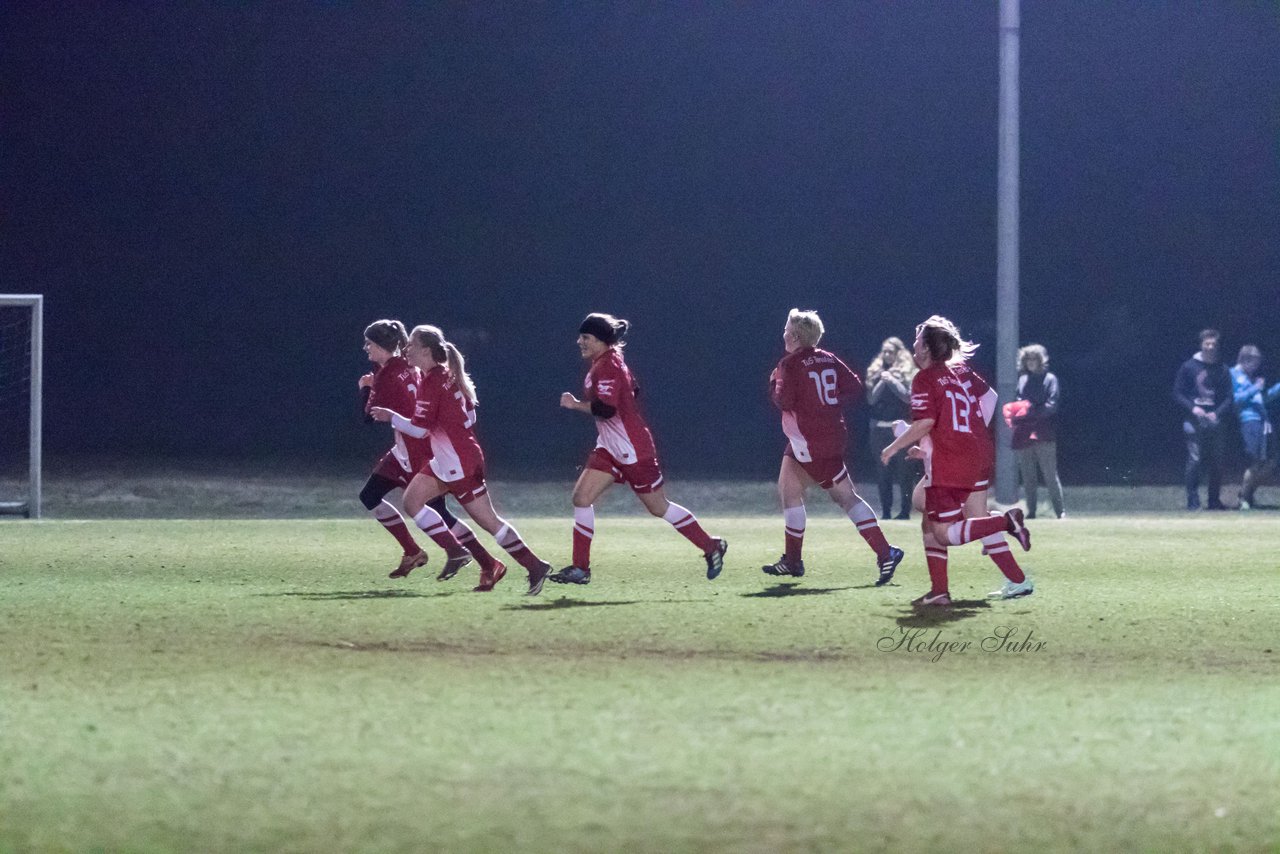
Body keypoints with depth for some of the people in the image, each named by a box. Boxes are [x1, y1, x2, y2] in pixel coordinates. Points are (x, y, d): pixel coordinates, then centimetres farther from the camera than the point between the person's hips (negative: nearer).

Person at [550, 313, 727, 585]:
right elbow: (633, 391, 21)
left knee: (658, 507, 3)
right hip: (611, 449, 10)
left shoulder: (607, 367, -20)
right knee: (581, 496, -1)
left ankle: (712, 547, 18)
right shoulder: (601, 363, 9)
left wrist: (575, 404, -20)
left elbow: (606, 408, -30)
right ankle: (580, 568, 1)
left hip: (632, 450, -10)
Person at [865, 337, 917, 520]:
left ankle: (905, 510, 1)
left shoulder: (907, 372, 2)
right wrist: (883, 382, -7)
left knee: (904, 471, -4)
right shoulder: (876, 372, 12)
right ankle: (885, 511, 9)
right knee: (882, 472, 5)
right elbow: (871, 398, 6)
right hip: (879, 428, 4)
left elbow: (908, 396, -7)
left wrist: (892, 381, -15)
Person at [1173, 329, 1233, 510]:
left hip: (1214, 420, 3)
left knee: (1216, 461, 2)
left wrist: (1217, 413, -10)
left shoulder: (1223, 370, 8)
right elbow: (1178, 393, 3)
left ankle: (1214, 500, 10)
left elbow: (1229, 397, 8)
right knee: (1195, 460, -9)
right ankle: (1193, 500, -5)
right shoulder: (1189, 367, 2)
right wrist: (1192, 408, -13)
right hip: (1193, 420, -3)